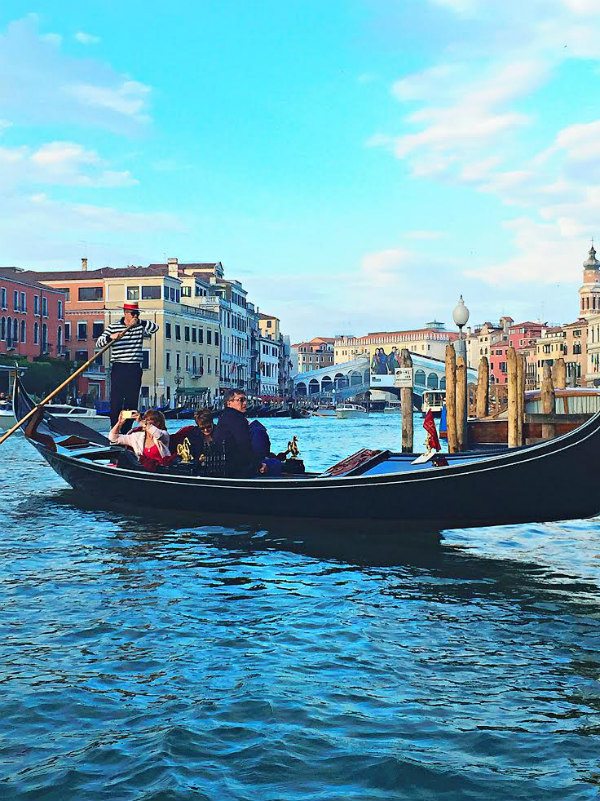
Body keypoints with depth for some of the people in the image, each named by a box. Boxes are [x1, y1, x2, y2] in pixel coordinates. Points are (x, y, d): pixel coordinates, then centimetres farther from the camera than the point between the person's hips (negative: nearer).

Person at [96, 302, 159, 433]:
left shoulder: (140, 327, 10)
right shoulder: (113, 327, 3)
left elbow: (155, 327, -6)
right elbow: (98, 343, -3)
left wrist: (139, 322, -16)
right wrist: (110, 337, -22)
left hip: (135, 369, 3)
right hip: (118, 368, -3)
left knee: (132, 401, 4)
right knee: (116, 400, -5)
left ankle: (126, 431, 11)